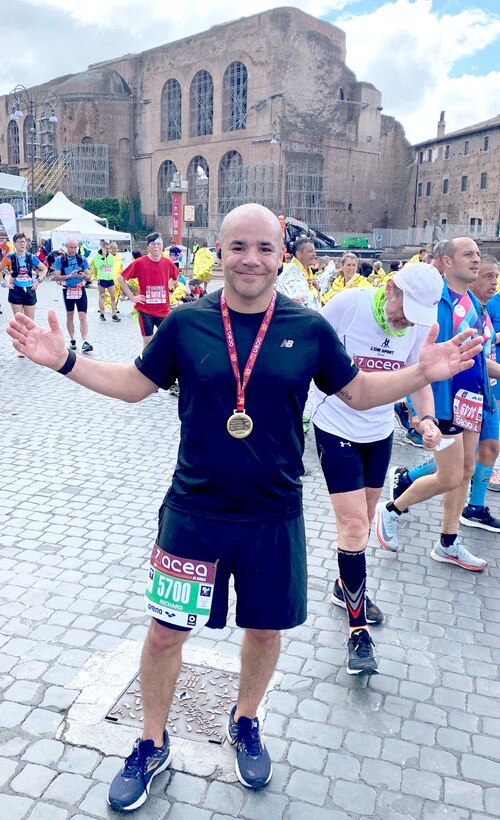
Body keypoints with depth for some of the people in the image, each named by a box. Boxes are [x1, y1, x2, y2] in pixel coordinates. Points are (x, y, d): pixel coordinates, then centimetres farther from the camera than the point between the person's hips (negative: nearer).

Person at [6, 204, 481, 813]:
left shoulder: (310, 328, -5)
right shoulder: (186, 322, -5)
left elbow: (359, 392, 6)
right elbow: (134, 384, 6)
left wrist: (422, 373, -8)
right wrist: (64, 361, -5)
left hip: (274, 518, 1)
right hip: (192, 515, 0)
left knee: (264, 628, 17)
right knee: (166, 631, 9)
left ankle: (245, 722, 49)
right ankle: (152, 745, 38)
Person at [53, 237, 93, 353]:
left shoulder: (82, 259, 2)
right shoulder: (60, 259, -2)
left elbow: (88, 277, 2)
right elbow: (56, 277, -6)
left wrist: (83, 276, -20)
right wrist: (69, 276, -21)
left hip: (80, 290, 0)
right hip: (68, 290, 1)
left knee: (83, 316, -11)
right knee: (70, 316, 13)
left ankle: (85, 342, -17)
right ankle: (72, 340, 25)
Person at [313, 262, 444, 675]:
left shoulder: (419, 324, -6)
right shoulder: (346, 305, -21)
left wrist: (427, 418, -10)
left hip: (380, 431, 5)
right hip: (337, 428, -5)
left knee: (363, 520, 16)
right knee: (354, 524, -8)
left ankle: (348, 587, 41)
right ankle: (358, 629, 5)